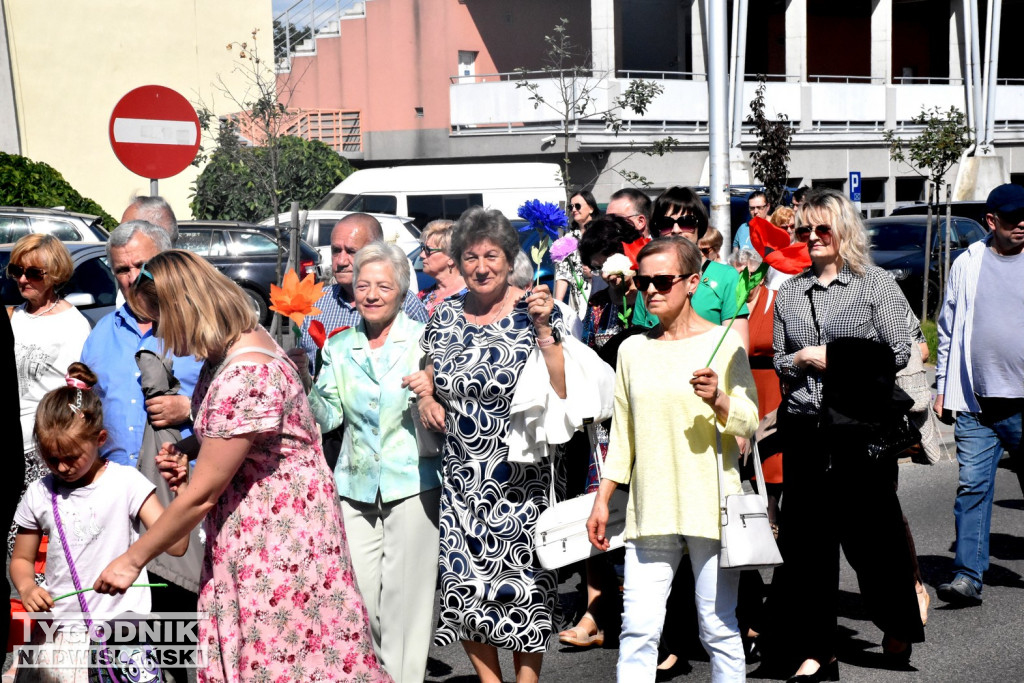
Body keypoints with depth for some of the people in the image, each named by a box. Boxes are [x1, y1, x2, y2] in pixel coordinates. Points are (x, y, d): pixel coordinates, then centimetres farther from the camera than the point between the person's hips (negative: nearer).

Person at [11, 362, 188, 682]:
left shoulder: (126, 482, -5)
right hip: (58, 632, 4)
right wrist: (27, 587, -4)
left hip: (122, 629, -3)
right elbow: (22, 559, 17)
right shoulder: (39, 494, 6)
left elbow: (175, 545, -11)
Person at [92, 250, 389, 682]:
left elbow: (200, 495, -20)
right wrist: (187, 449, -1)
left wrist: (132, 560, -8)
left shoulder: (246, 375, -27)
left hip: (277, 533, -9)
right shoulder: (238, 343, 3)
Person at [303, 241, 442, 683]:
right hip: (356, 484, 4)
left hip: (411, 480, -3)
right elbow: (326, 416, 5)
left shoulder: (422, 339, 0)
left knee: (405, 591, 1)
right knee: (361, 592, 7)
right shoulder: (338, 347, 10)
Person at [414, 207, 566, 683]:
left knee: (521, 579, 1)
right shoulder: (446, 316, 6)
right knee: (465, 578, 8)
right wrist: (425, 398, -1)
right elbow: (430, 374, 20)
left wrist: (544, 329, -22)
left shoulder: (530, 313, -6)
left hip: (520, 475, -4)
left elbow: (562, 390, -14)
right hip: (460, 474, 4)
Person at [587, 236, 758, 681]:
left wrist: (718, 401, -22)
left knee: (718, 628, 4)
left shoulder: (723, 342, 0)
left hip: (710, 507, -3)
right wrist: (602, 500, 14)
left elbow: (749, 424, -2)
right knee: (637, 629, -2)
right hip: (649, 509, 3)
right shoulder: (633, 349, 11)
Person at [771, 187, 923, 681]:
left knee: (871, 529, 4)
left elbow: (898, 352, -3)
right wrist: (804, 358, -4)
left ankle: (898, 626, 29)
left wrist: (844, 363, -13)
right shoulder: (789, 292, 12)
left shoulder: (875, 283, 1)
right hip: (804, 428, 4)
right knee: (807, 538, 5)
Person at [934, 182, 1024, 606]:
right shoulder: (967, 264, 7)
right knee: (972, 487, -4)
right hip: (975, 403, 1)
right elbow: (948, 329, 12)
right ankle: (968, 575, 0)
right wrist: (942, 386, 9)